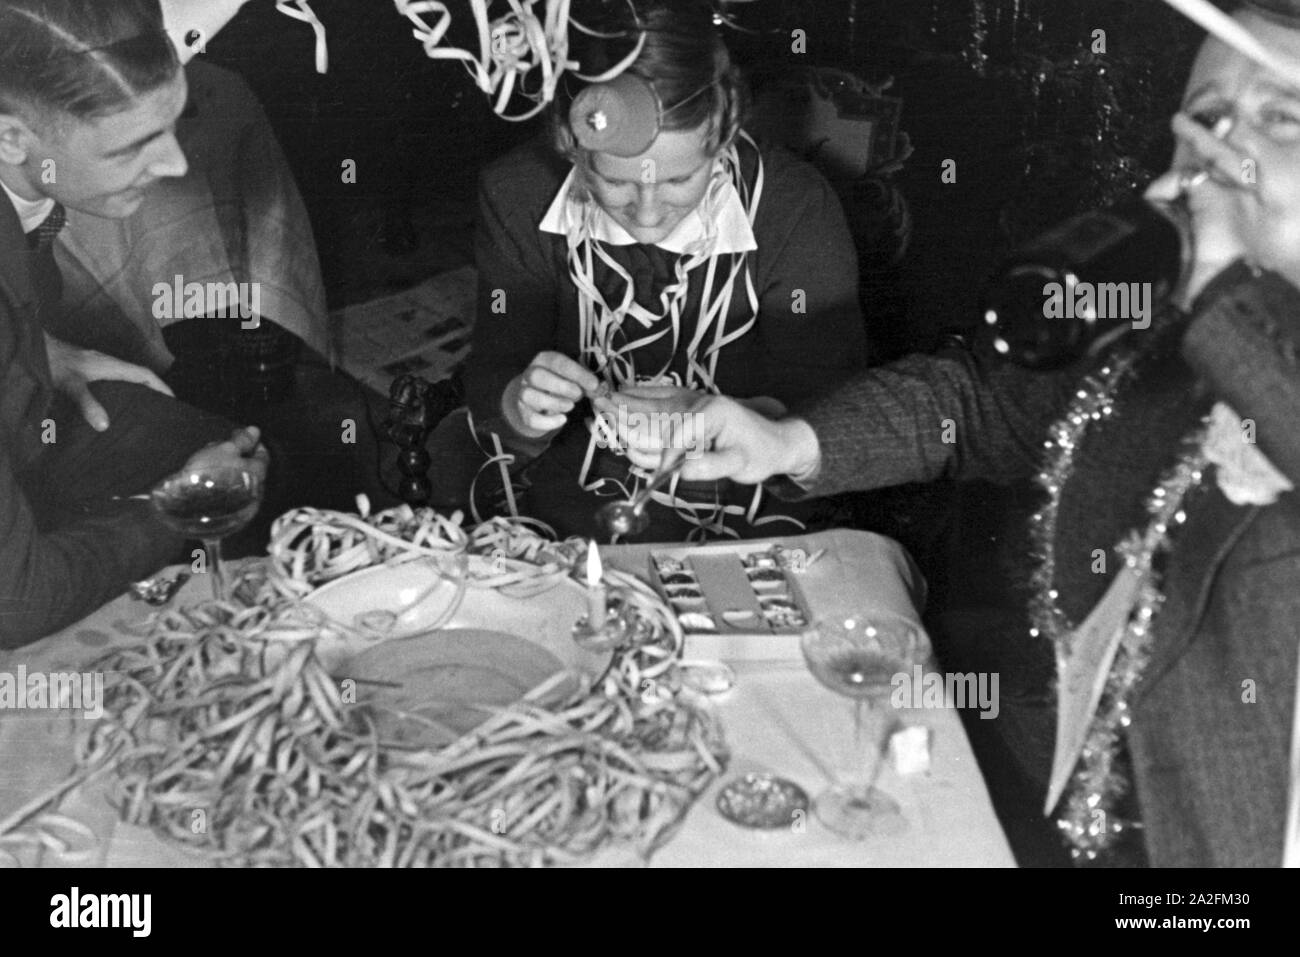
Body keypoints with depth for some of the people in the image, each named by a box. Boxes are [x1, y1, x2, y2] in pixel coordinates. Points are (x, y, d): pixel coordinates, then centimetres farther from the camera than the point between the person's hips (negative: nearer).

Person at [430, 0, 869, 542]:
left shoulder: (796, 209, -15)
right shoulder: (517, 198, -8)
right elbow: (491, 392, -5)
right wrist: (520, 409, -30)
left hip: (747, 535, -1)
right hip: (562, 518, 2)